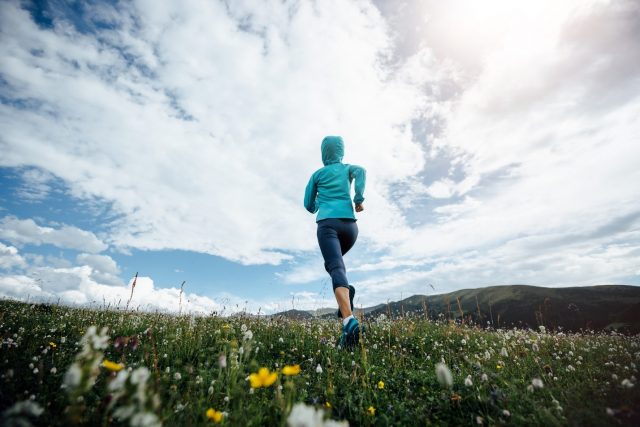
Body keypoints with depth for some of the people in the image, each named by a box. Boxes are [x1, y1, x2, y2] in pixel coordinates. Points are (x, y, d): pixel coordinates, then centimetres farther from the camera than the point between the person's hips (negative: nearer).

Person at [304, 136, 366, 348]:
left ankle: (349, 322, -41)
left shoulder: (317, 174, 19)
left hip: (328, 224, -2)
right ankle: (346, 291, -1)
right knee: (333, 261, 27)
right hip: (349, 225, 3)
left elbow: (309, 205, 20)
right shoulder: (348, 168, 22)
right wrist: (359, 199, -4)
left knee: (336, 267, -17)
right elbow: (361, 171, -4)